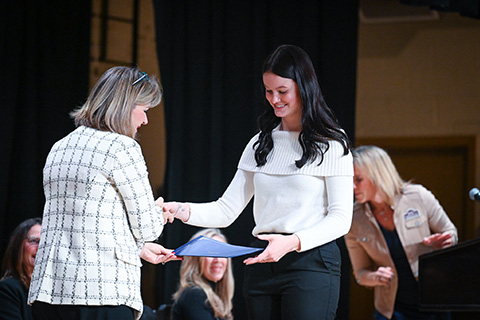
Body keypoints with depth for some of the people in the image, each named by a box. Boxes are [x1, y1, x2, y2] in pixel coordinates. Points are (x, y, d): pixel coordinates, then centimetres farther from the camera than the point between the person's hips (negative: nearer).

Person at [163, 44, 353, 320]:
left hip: (311, 262, -5)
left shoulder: (331, 144, -2)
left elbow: (341, 218, -7)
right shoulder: (261, 144, 14)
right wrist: (182, 211, -7)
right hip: (262, 264, 5)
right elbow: (227, 210, 11)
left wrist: (294, 242, -23)